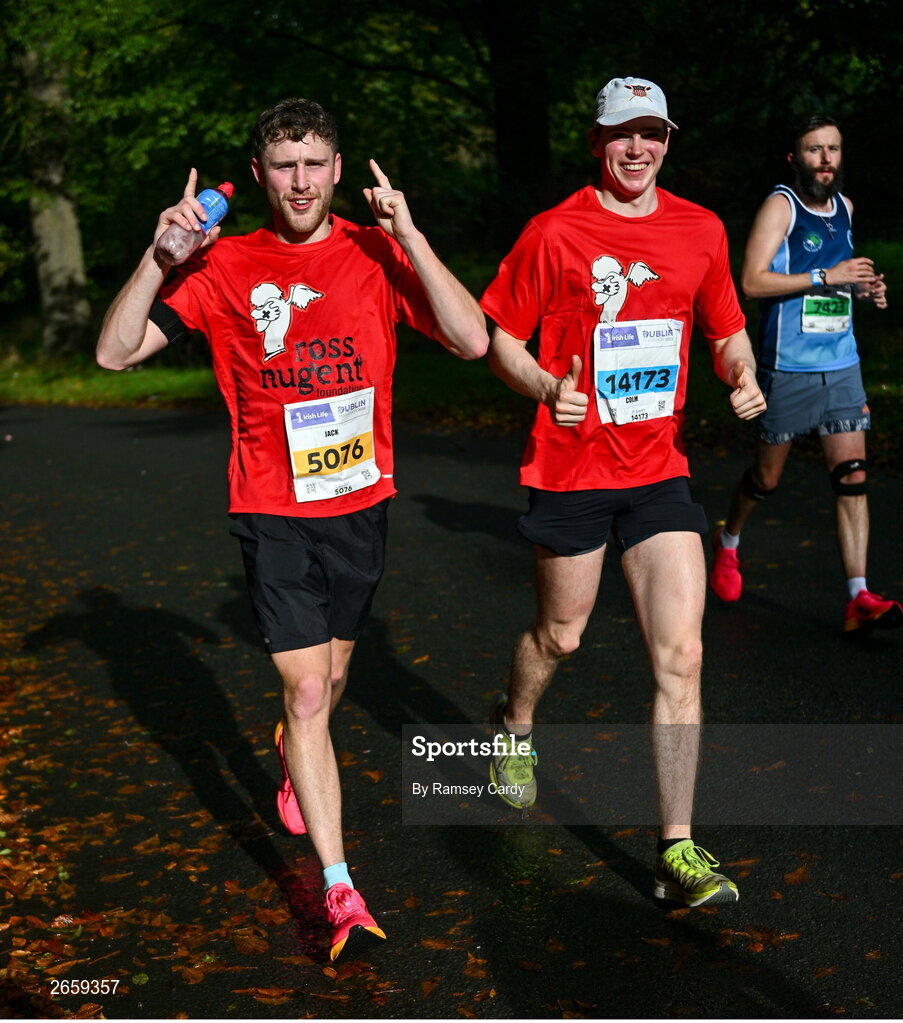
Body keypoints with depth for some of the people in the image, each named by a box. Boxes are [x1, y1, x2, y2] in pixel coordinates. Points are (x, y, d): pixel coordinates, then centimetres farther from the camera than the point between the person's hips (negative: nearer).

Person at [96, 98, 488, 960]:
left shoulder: (378, 255, -3)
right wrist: (160, 255, -19)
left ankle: (293, 756, 54)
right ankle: (341, 892, -2)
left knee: (329, 679, 19)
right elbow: (116, 352, -6)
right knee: (307, 691, -8)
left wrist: (407, 234, -21)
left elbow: (472, 341, -15)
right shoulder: (224, 267, -3)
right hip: (272, 510, -2)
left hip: (359, 503, 2)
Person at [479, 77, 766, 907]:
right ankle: (515, 727, 51)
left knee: (682, 656, -6)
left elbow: (728, 332, 16)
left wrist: (744, 377, -6)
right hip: (572, 467, -2)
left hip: (660, 470, 3)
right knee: (560, 634, 15)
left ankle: (679, 852, 2)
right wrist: (550, 389, -19)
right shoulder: (554, 233, -5)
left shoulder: (701, 231, 5)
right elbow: (502, 341, 0)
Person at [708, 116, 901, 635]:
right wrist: (825, 276, -21)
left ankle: (859, 598, -8)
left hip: (842, 365, 5)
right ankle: (729, 543, 39)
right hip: (788, 366, -5)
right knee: (768, 476, 9)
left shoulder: (844, 208, 12)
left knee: (852, 477, -6)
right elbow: (753, 281, -18)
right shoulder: (781, 205, -8)